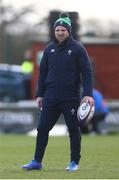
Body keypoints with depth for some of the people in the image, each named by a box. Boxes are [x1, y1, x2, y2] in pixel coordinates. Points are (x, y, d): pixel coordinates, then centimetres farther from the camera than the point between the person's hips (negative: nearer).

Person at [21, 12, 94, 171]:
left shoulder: (77, 49, -2)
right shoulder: (49, 49, 10)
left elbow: (87, 72, -6)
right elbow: (42, 72, 16)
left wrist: (88, 94, -15)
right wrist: (40, 94, 10)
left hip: (70, 97, -4)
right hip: (51, 97, 4)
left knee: (73, 129, 3)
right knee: (42, 128, 0)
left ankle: (75, 162, 13)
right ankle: (37, 161, 5)